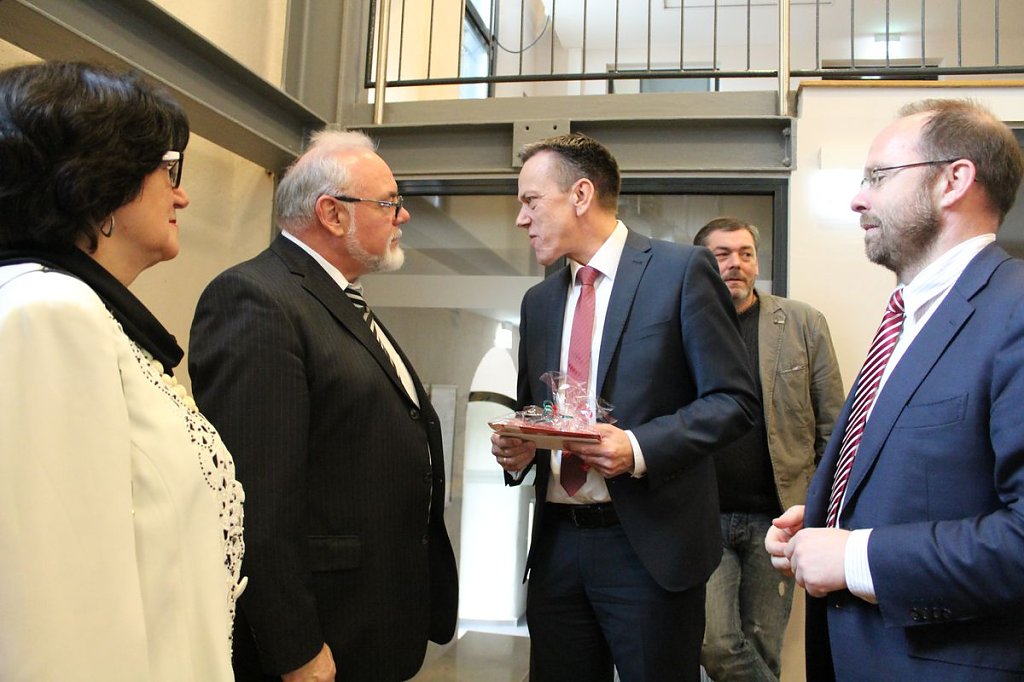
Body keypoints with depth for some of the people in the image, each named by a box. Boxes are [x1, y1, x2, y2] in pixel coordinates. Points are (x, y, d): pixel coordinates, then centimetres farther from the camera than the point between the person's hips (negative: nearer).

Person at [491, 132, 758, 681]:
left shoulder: (680, 270, -5)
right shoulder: (539, 301, 13)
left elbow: (733, 399, -8)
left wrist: (639, 448, -20)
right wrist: (518, 450, -2)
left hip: (649, 545, -5)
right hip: (557, 543, 5)